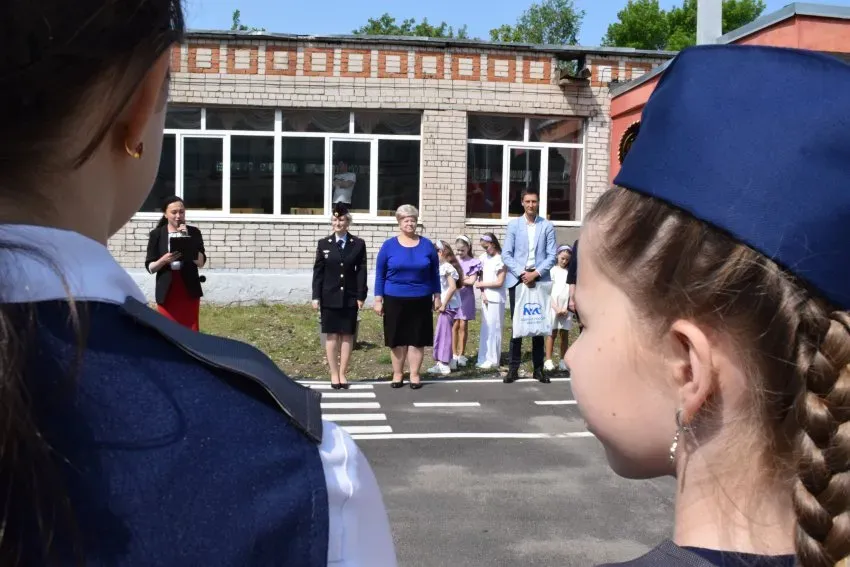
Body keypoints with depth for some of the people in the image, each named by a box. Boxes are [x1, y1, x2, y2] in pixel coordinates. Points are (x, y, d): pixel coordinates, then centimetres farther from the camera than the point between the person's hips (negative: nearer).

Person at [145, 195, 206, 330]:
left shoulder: (194, 232, 1)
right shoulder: (156, 234, 0)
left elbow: (201, 262, -7)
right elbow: (150, 267, 0)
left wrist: (187, 239, -14)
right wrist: (164, 260, -20)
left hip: (189, 291, 0)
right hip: (166, 292, 0)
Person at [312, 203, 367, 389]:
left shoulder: (358, 244, 3)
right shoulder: (323, 244, 3)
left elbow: (361, 271, 1)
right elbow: (318, 271, 2)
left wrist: (361, 296, -4)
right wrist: (316, 296, -3)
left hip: (350, 297, 0)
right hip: (330, 297, 0)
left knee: (347, 335, 4)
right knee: (332, 335, 3)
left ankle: (343, 373, 12)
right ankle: (334, 374, 10)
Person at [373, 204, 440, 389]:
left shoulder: (427, 245, 2)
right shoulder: (388, 245, -1)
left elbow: (435, 273, 8)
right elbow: (380, 275, 2)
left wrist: (437, 296, 7)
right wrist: (378, 299, -2)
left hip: (420, 300, 1)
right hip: (394, 300, -1)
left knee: (417, 339, 4)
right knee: (397, 339, 6)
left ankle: (414, 375, 15)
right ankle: (397, 374, 19)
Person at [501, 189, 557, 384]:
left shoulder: (547, 226, 4)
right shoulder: (513, 225, 5)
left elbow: (551, 256, 0)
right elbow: (506, 255, 0)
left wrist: (536, 273, -13)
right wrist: (522, 273, -12)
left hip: (540, 280, 0)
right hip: (517, 279, 0)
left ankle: (538, 368, 11)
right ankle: (513, 368, 7)